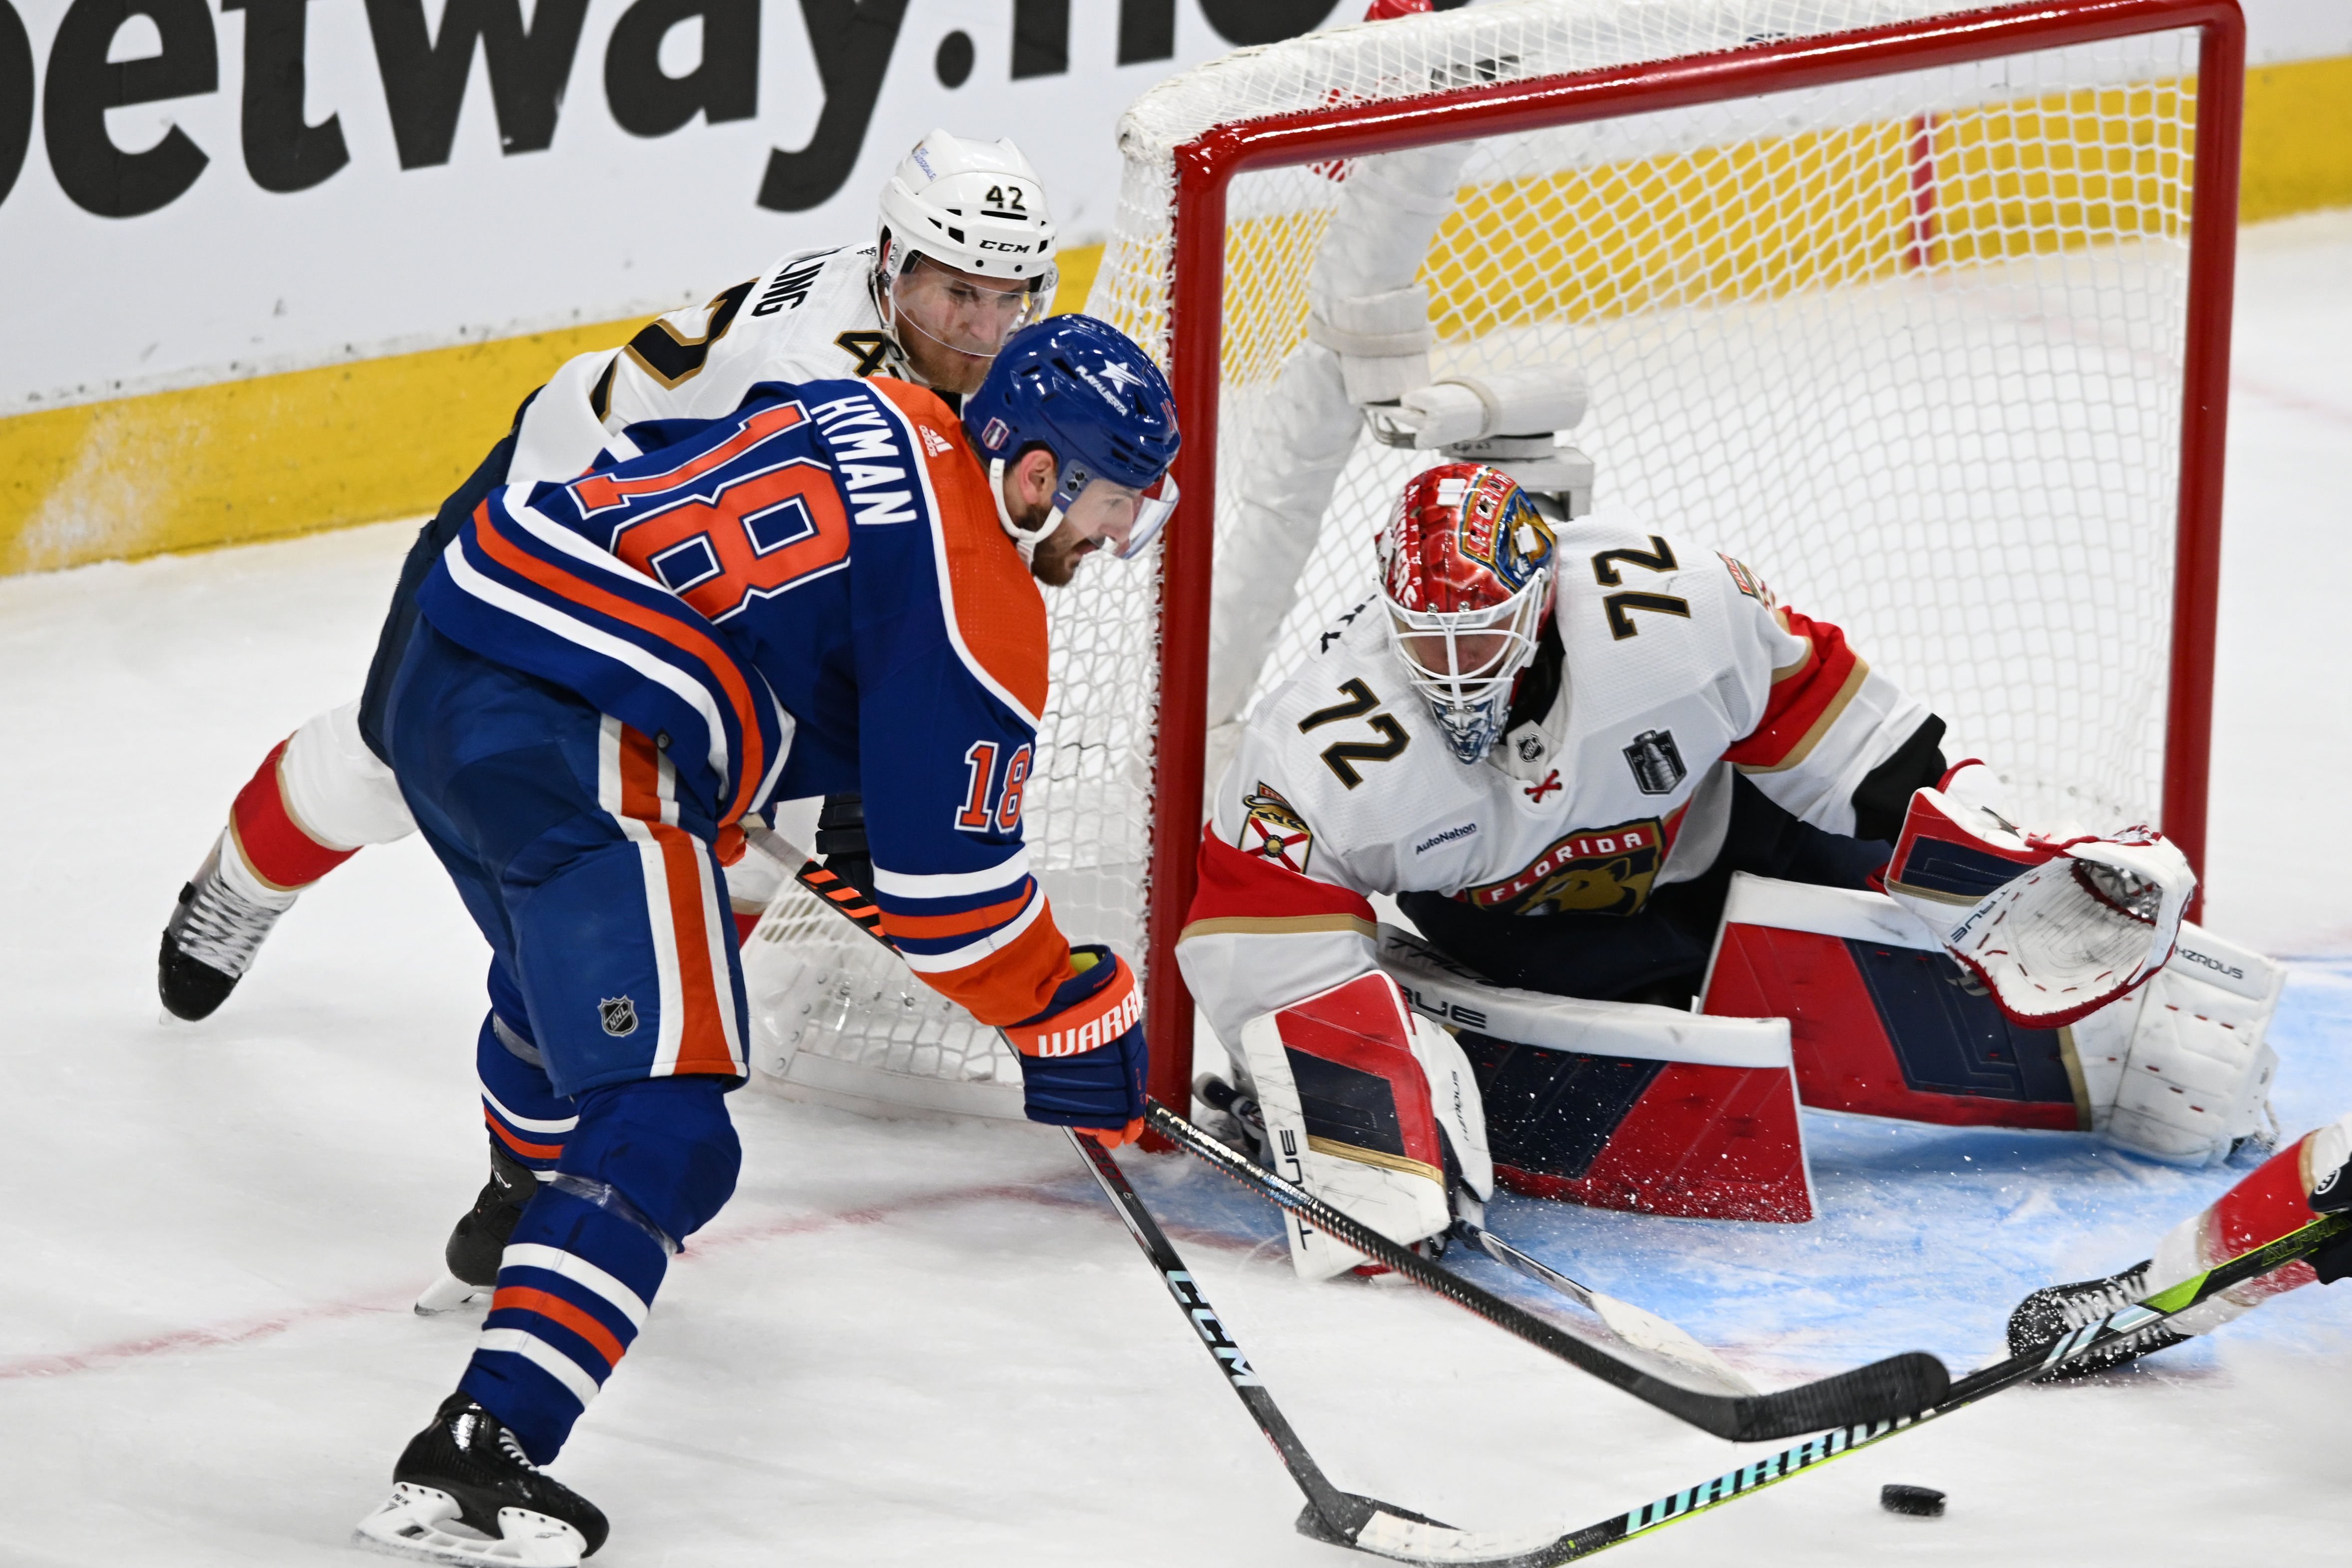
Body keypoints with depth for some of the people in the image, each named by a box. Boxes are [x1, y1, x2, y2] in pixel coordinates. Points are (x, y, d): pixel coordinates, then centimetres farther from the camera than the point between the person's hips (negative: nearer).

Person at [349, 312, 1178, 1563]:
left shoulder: (881, 420, 18)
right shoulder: (972, 602, -7)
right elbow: (948, 888, -5)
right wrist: (1078, 1020, 9)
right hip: (572, 749, -10)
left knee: (563, 969, 38)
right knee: (660, 1132, -12)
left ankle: (505, 1243, 65)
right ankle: (472, 1457, -27)